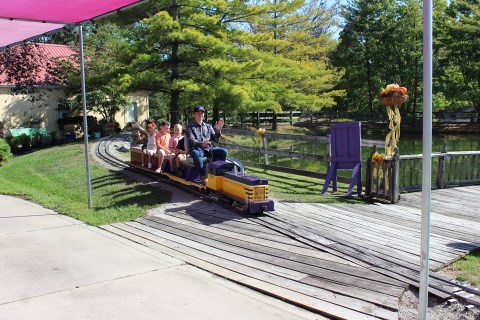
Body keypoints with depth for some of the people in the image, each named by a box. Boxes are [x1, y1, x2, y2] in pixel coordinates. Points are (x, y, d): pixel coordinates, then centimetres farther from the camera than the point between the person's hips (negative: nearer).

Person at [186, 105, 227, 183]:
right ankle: (204, 176, -42)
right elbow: (191, 141, -8)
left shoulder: (208, 126, 22)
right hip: (197, 149, -4)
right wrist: (201, 144, -30)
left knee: (224, 152, -22)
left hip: (208, 149, 4)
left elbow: (216, 140, 15)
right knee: (195, 153, -40)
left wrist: (218, 130, -5)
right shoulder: (190, 127, 10)